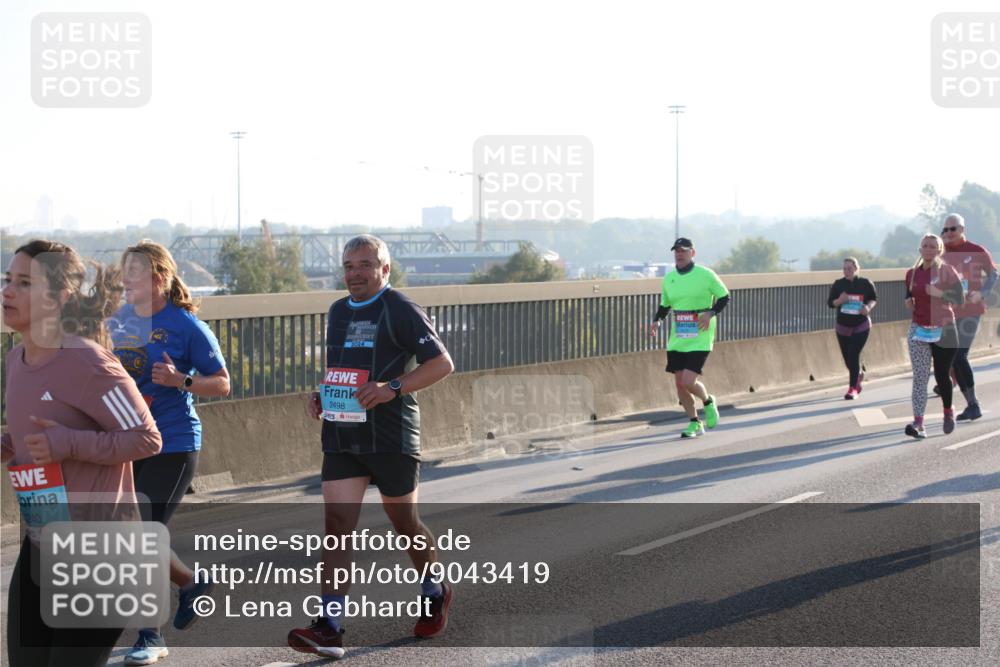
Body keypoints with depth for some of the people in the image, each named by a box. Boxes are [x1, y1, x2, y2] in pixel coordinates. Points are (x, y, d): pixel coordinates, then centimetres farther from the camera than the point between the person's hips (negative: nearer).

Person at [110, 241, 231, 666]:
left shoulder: (186, 326, -9)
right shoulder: (119, 322, 7)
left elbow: (222, 384, -5)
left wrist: (180, 380, -20)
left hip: (173, 444, -6)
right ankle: (191, 584, 33)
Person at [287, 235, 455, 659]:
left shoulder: (401, 311, -7)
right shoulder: (337, 312, 15)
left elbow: (442, 363, -11)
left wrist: (392, 388, -23)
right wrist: (321, 396, 9)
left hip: (391, 438, -5)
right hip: (341, 437, 6)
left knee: (404, 524, 8)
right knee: (337, 524, -7)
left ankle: (435, 595, 35)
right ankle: (329, 628, -12)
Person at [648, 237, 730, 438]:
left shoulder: (705, 274, -6)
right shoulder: (669, 278, 8)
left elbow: (724, 297, 1)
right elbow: (664, 305, 20)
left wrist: (710, 313, -15)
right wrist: (656, 320, 1)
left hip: (699, 339, -5)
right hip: (677, 339, 5)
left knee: (689, 381, -15)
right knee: (679, 383, 3)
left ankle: (708, 401, 18)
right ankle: (694, 423, 19)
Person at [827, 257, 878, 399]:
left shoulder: (865, 283, -7)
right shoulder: (838, 284, -4)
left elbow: (874, 298, 6)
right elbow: (830, 302, 1)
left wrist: (869, 307, -15)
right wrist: (839, 301, -20)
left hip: (861, 326, -3)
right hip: (843, 327, 3)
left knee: (853, 355, -13)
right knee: (847, 357, 9)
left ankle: (852, 388, -7)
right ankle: (859, 374, 43)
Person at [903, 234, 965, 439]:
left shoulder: (947, 271, -4)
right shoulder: (912, 274, 6)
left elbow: (960, 299, -8)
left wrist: (940, 294, -23)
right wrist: (909, 302, 0)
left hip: (943, 329, -2)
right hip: (918, 329, 2)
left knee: (941, 375, 4)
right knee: (919, 376, -8)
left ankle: (948, 411, 33)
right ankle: (918, 423, -15)